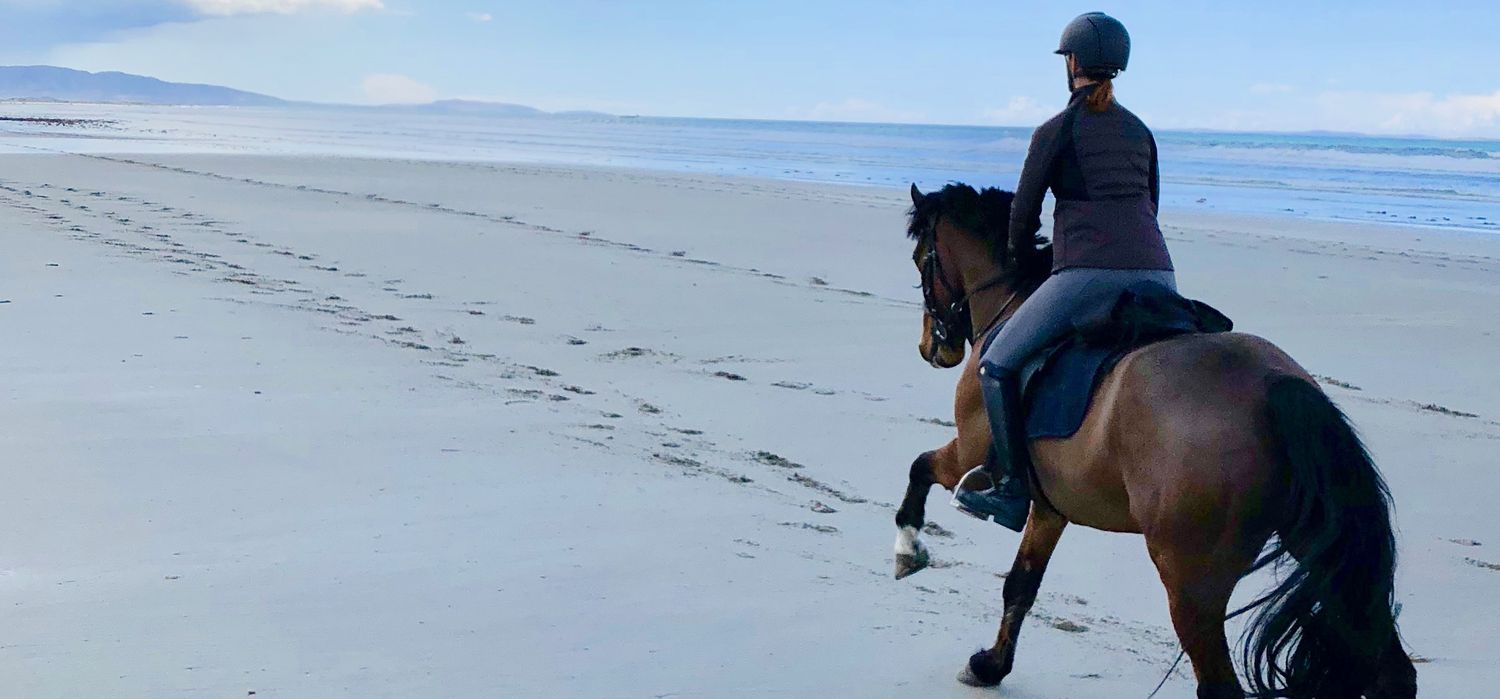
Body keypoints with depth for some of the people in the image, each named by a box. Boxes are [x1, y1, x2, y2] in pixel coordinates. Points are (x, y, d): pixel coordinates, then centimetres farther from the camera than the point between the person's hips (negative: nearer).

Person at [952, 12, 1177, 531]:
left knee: (998, 365, 6)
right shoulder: (1141, 132, 19)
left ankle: (1014, 492, 2)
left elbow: (1023, 213, 8)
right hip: (1156, 274, 6)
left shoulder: (1055, 132, 3)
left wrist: (1020, 263, 27)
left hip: (1088, 275, -6)